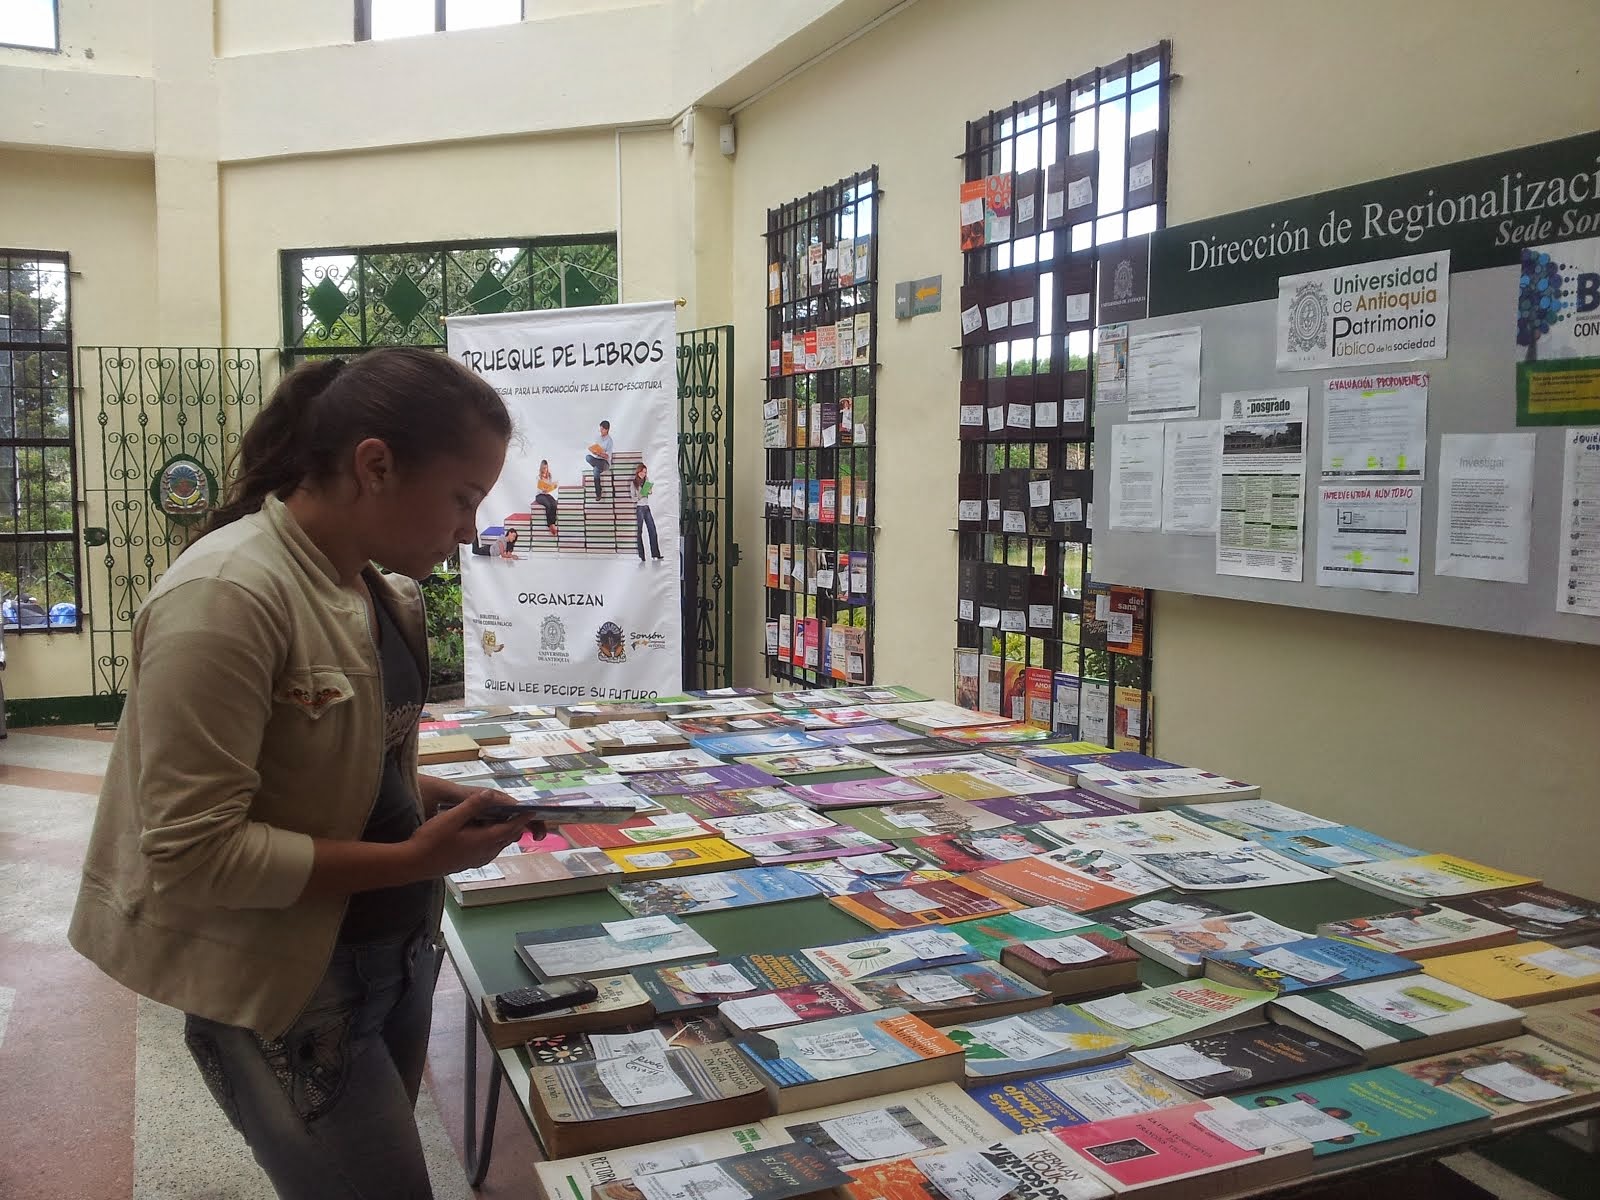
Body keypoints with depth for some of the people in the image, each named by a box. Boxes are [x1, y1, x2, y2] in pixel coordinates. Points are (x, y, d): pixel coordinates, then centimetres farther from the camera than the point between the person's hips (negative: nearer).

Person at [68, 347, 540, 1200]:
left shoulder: (381, 593, 2)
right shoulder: (226, 596, -24)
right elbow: (192, 851, -25)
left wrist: (438, 801, -3)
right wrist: (413, 860, -23)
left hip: (393, 952, 8)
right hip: (287, 987, -8)